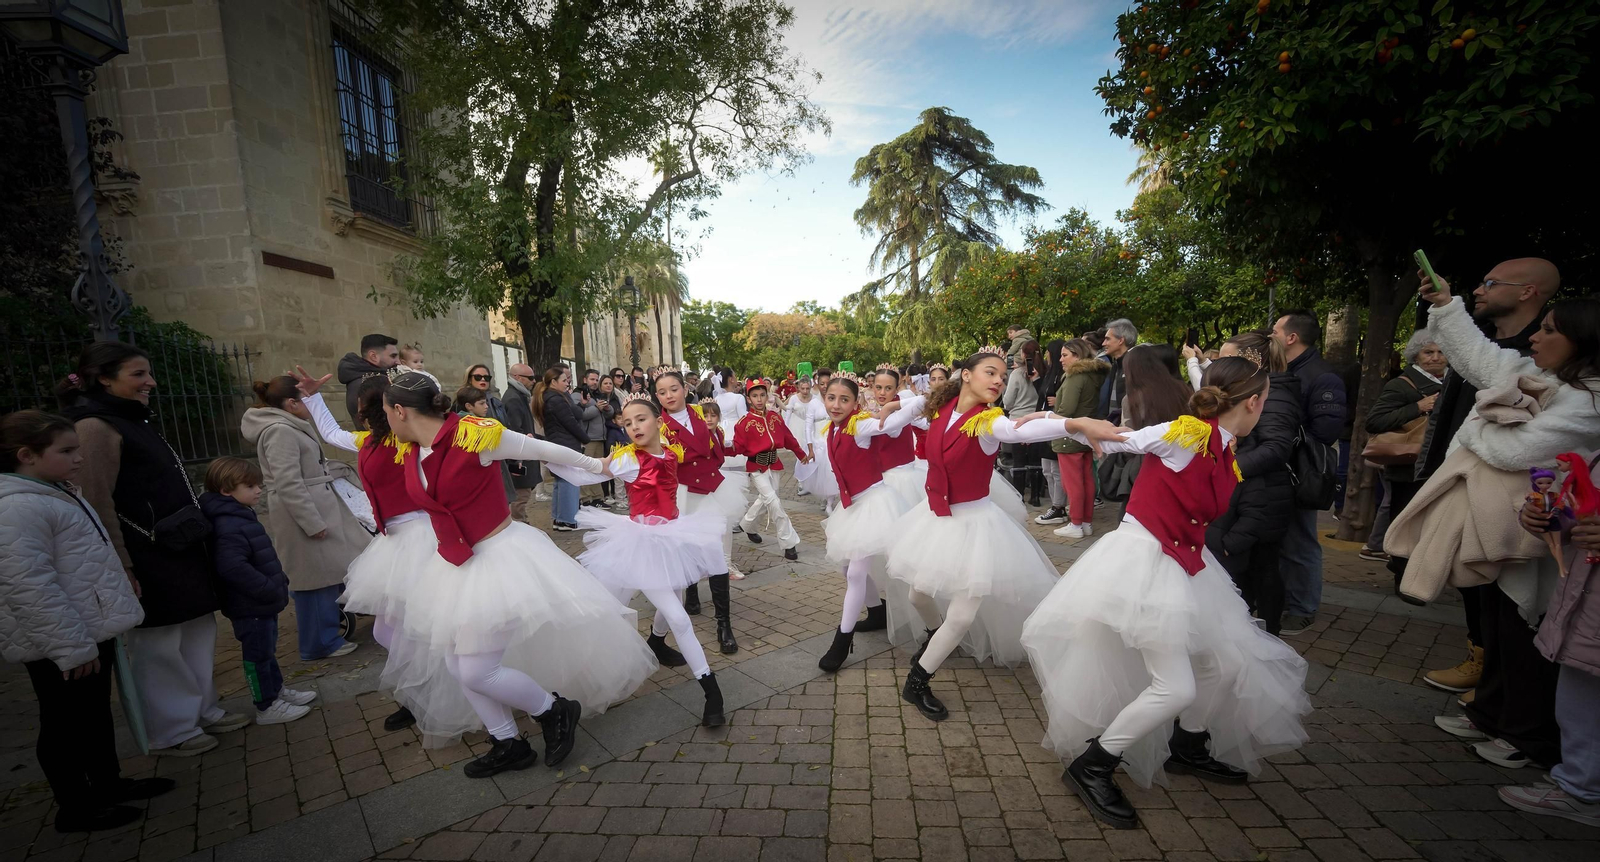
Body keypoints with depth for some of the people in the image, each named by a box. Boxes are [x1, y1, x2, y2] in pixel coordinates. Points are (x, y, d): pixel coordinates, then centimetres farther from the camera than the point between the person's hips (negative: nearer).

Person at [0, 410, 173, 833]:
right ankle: (75, 807, 21)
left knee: (97, 712, 20)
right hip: (61, 645, -10)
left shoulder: (57, 492, 11)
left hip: (90, 632, 10)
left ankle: (108, 783, 35)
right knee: (66, 724, 6)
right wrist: (71, 646, -23)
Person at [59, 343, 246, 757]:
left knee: (199, 630, 16)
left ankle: (203, 710, 30)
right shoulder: (96, 427, -14)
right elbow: (99, 505, -19)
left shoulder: (132, 420, 13)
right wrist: (123, 569, -20)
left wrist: (197, 544, 21)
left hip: (179, 551, 9)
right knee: (158, 646, 5)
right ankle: (170, 731, 20)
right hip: (147, 559, -9)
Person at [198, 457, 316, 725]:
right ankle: (267, 707, 15)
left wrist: (279, 583, 15)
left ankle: (276, 690, 36)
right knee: (257, 655, 3)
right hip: (250, 606, -10)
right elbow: (233, 567, -34)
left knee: (267, 650, 22)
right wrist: (269, 590, -27)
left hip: (262, 602, 10)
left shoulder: (242, 516, 10)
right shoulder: (229, 526, -24)